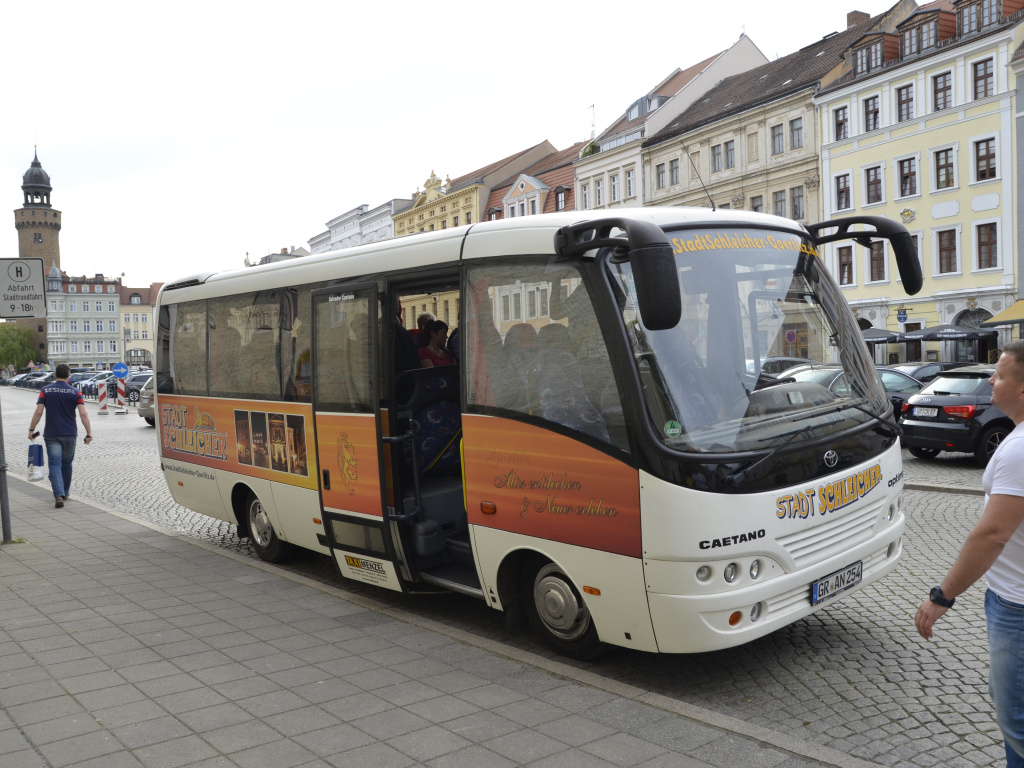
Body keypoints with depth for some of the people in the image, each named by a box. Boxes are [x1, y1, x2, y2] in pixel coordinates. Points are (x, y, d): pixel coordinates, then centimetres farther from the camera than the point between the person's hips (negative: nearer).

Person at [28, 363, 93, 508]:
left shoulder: (45, 391, -2)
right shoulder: (75, 392, -1)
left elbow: (38, 412, -8)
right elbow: (83, 414, -8)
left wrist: (31, 429, 1)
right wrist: (89, 433, -6)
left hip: (52, 435, -1)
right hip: (70, 434, 2)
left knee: (55, 465, -4)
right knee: (66, 465, 17)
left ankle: (59, 495, -19)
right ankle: (65, 493, 30)